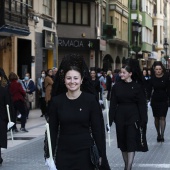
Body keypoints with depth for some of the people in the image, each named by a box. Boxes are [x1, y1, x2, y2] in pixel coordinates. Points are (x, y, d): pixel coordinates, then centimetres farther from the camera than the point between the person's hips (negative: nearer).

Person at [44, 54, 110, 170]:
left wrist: (101, 154, -4)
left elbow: (98, 129, -2)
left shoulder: (91, 100, -5)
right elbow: (52, 130, 4)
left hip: (85, 152, -1)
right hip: (63, 153, 1)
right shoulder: (56, 101, 0)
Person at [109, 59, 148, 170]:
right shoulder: (116, 86, 2)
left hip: (133, 116, -3)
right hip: (120, 116, 3)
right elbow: (113, 104, 2)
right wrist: (111, 119, -2)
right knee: (123, 142, 9)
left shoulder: (137, 86, -4)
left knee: (131, 143, -6)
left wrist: (143, 121, -7)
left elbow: (142, 105, -3)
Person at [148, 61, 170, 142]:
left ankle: (162, 135, -11)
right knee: (156, 118, 9)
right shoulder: (152, 78, -4)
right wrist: (148, 99, -4)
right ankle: (158, 134, 21)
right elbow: (150, 89, 1)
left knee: (162, 118, -8)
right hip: (155, 100, 2)